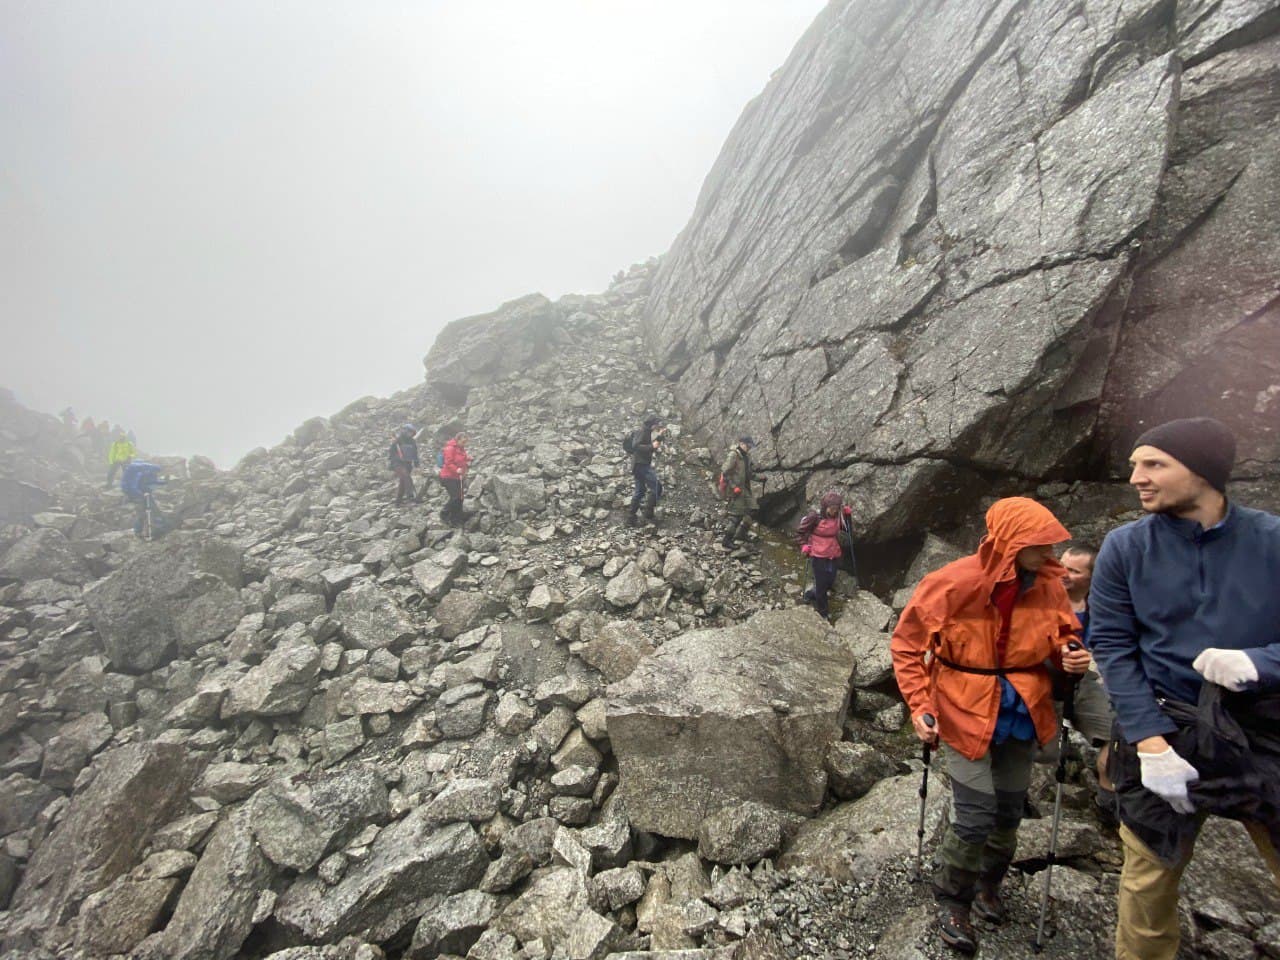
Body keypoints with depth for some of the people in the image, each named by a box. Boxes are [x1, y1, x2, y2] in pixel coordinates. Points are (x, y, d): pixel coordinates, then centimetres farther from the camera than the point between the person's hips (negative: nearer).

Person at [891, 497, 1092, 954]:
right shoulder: (952, 584, -21)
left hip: (1020, 716, 5)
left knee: (1009, 811, 18)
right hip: (967, 715, -4)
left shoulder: (1049, 583, -8)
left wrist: (1069, 654, -14)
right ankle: (952, 903, 23)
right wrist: (920, 706, -16)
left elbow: (1062, 634, 10)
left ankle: (988, 885, 46)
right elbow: (907, 644, -12)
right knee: (975, 816, -4)